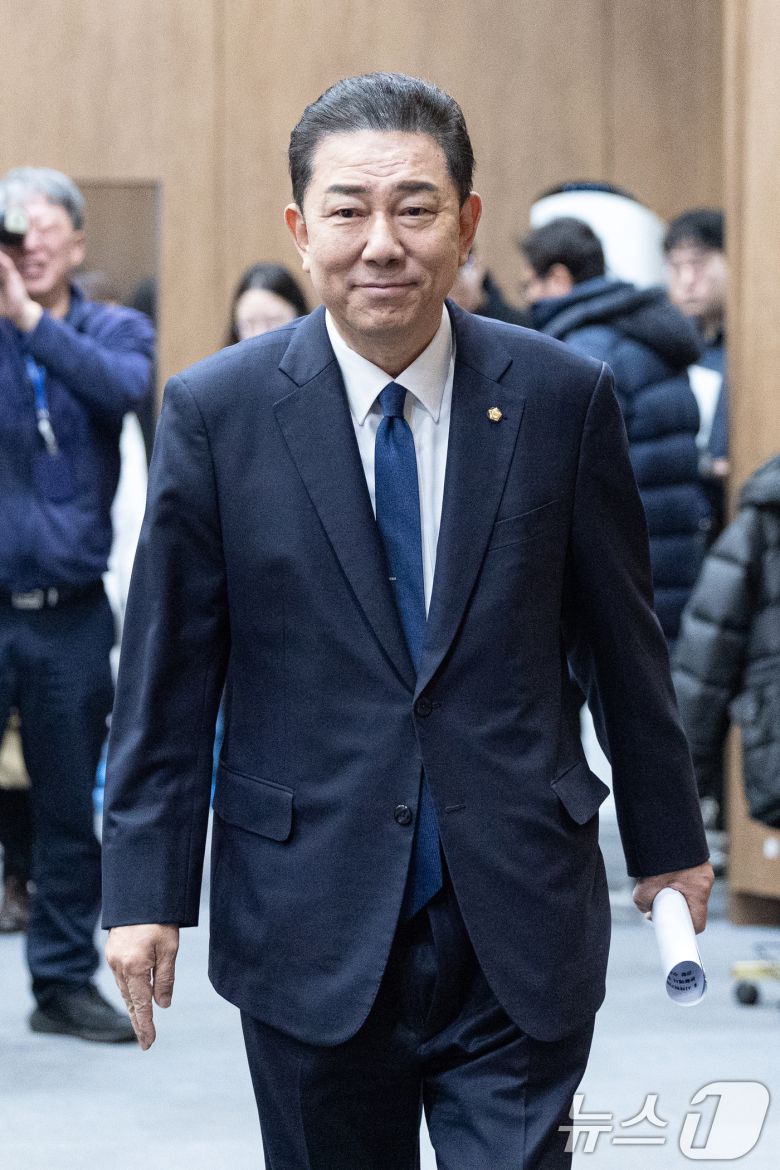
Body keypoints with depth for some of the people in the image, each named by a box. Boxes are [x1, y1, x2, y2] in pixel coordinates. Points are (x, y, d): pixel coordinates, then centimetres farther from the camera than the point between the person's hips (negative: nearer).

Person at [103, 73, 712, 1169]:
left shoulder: (565, 398, -1)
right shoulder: (216, 410, -2)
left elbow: (624, 642, 9)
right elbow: (167, 668, 1)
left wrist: (669, 842, 16)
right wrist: (146, 889, -2)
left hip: (522, 926, 0)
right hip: (310, 932, 0)